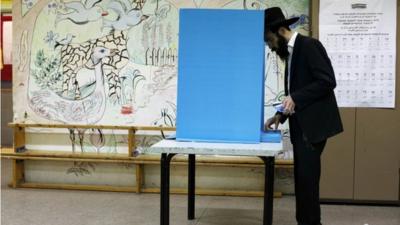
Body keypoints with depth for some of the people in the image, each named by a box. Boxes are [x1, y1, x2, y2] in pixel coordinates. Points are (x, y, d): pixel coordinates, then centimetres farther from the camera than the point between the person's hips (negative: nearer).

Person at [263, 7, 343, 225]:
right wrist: (280, 115, 9)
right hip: (301, 126, 9)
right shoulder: (291, 53, 17)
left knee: (307, 177, -8)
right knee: (303, 177, 11)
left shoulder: (308, 45, -10)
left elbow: (327, 81, -18)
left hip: (313, 124, -9)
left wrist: (295, 98, -20)